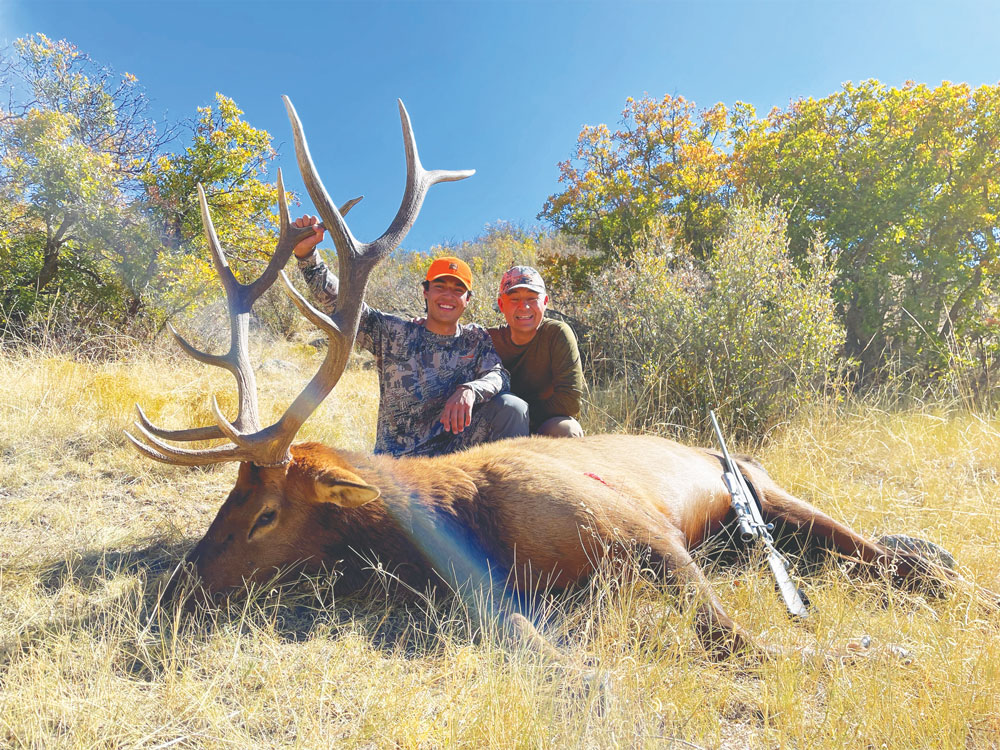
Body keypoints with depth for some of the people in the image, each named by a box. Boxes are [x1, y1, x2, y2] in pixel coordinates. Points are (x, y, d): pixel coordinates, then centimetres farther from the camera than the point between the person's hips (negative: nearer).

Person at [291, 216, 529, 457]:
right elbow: (338, 301, -4)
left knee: (512, 407, -22)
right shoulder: (393, 332, 3)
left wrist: (469, 390, -31)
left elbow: (499, 375, -9)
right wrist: (306, 253, -18)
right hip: (395, 457, 0)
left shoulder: (476, 339, 8)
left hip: (452, 454, 1)